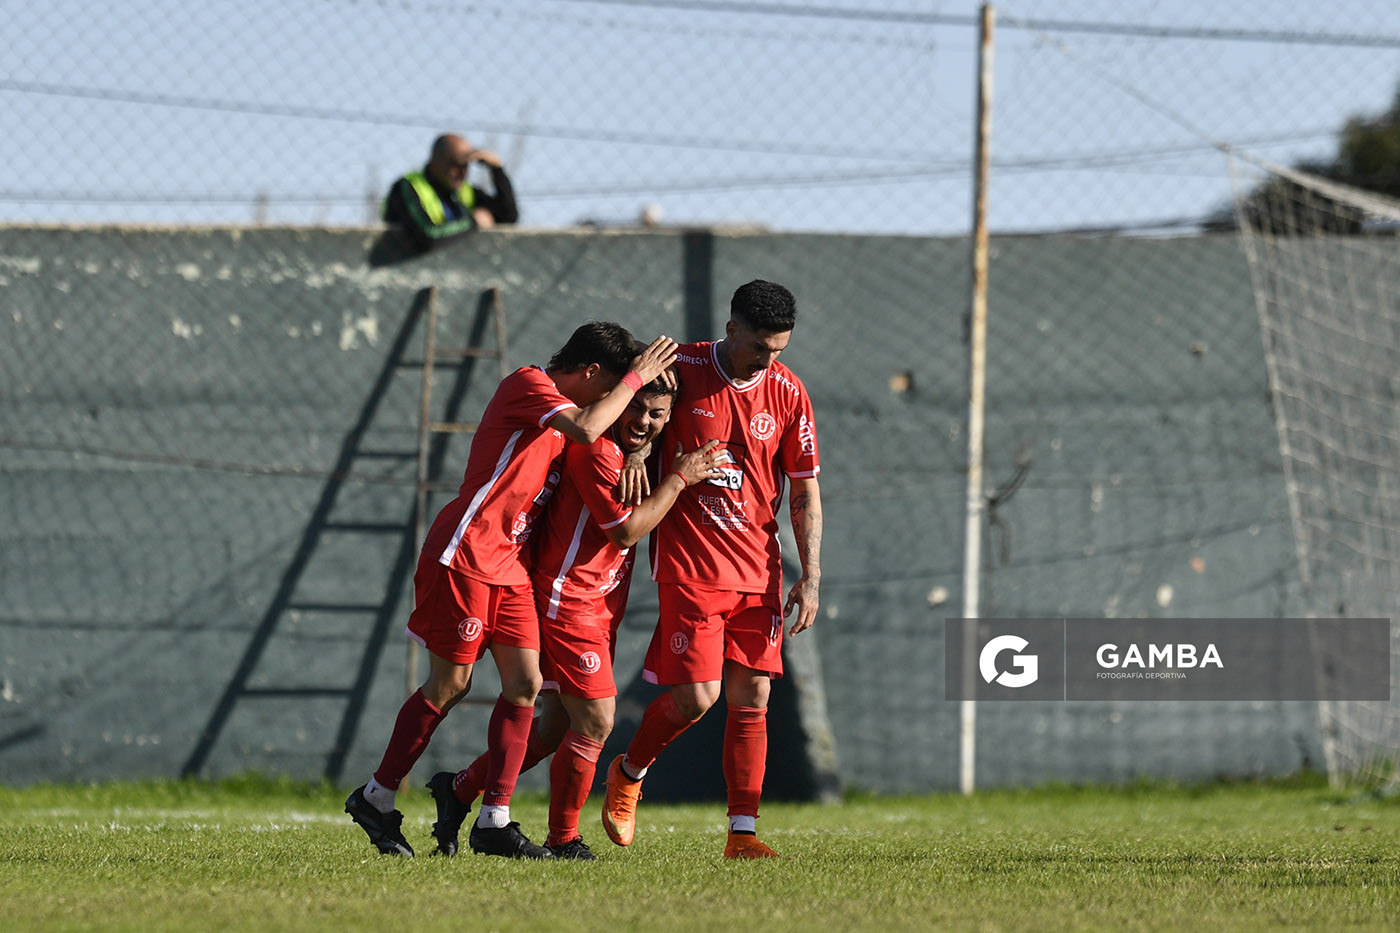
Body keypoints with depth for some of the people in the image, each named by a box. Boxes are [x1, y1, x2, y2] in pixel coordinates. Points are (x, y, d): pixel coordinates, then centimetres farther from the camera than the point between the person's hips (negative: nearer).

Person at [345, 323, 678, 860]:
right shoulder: (528, 384, -11)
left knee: (525, 684, -1)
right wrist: (636, 377, -16)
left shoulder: (553, 404, 17)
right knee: (450, 684, -4)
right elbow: (586, 429, -27)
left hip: (508, 563, 9)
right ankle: (375, 798, 9)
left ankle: (494, 821, 1)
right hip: (465, 552, -9)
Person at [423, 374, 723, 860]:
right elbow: (625, 529, -19)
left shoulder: (641, 455, 12)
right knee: (595, 723, -10)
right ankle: (563, 840, 3)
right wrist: (678, 479, -15)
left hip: (599, 607, 10)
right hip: (567, 598, -10)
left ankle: (460, 789, 27)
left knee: (557, 728, 14)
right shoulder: (595, 451, -18)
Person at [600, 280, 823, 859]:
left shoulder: (787, 393, 1)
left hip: (757, 567, 3)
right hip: (689, 564, -3)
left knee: (752, 697, -1)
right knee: (695, 695, -10)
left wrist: (810, 578, 1)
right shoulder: (681, 368, -6)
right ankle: (628, 775, 18)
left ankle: (742, 834, 1)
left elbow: (804, 491, 6)